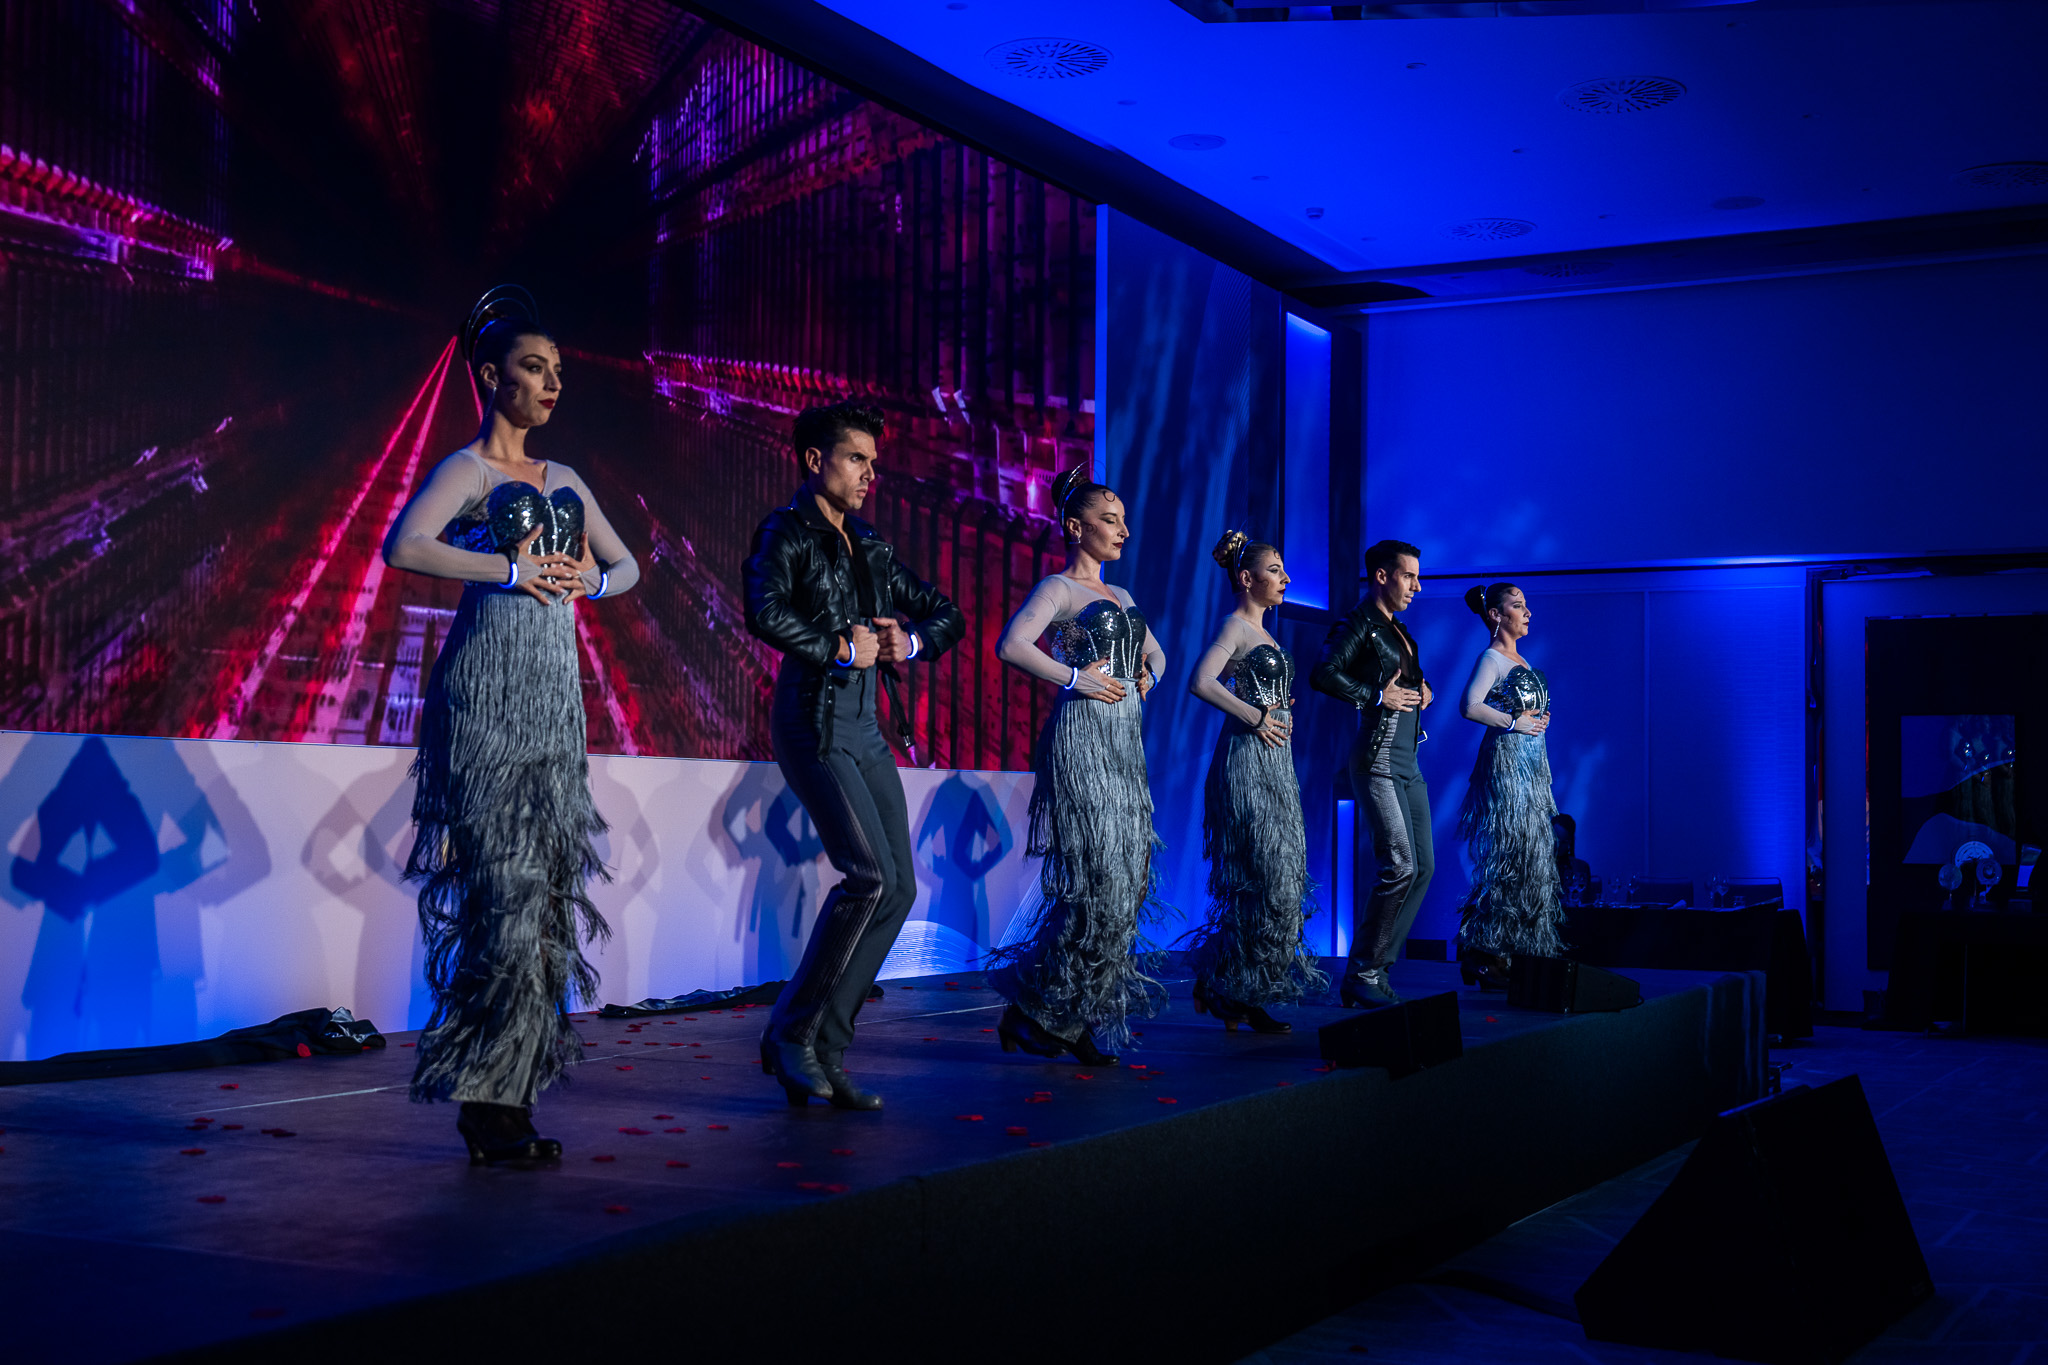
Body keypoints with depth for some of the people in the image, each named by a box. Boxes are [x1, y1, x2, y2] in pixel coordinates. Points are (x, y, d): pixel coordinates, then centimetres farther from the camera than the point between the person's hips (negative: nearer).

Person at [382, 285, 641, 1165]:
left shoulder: (562, 480, 19)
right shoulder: (467, 468, -2)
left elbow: (628, 565, 26)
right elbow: (404, 546, -20)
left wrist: (591, 580, 5)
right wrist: (513, 571, -15)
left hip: (555, 692, 7)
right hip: (488, 688, -7)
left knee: (549, 882, 4)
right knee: (506, 884, -11)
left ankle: (512, 1092, 10)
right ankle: (483, 1096, -5)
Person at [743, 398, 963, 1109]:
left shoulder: (870, 547, 19)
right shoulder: (786, 531, -3)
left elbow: (947, 612, 25)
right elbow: (765, 612, -22)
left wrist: (912, 640, 4)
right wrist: (841, 648, -13)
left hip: (866, 727, 8)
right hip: (813, 721, -8)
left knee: (899, 888, 1)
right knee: (870, 873, -19)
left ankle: (825, 1050, 6)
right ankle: (791, 1034, -5)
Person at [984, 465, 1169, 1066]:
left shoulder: (1120, 597, 20)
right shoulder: (1058, 588, -3)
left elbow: (1154, 651, 36)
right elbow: (1011, 645, -19)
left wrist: (1146, 678, 15)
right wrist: (1074, 678, -17)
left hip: (1124, 740, 8)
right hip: (1080, 737, -8)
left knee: (1127, 880, 4)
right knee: (1096, 880, -12)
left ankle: (1073, 1018, 10)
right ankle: (1032, 1010, 0)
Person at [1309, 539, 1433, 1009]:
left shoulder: (1399, 630, 21)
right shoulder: (1359, 624, -6)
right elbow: (1323, 674, -20)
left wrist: (1424, 690, 14)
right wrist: (1378, 696, -17)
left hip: (1409, 763, 10)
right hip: (1377, 760, -10)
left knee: (1424, 867, 6)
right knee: (1399, 866, -16)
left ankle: (1375, 970, 11)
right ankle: (1361, 978, -8)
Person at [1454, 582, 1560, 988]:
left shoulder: (1519, 659, 18)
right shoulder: (1491, 657, -9)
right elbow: (1470, 706, -22)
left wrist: (1539, 720, 9)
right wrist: (1515, 722, -15)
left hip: (1531, 764, 9)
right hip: (1505, 761, -9)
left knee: (1532, 858, 8)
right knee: (1508, 858, -11)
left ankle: (1511, 952, 12)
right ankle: (1483, 955, -7)